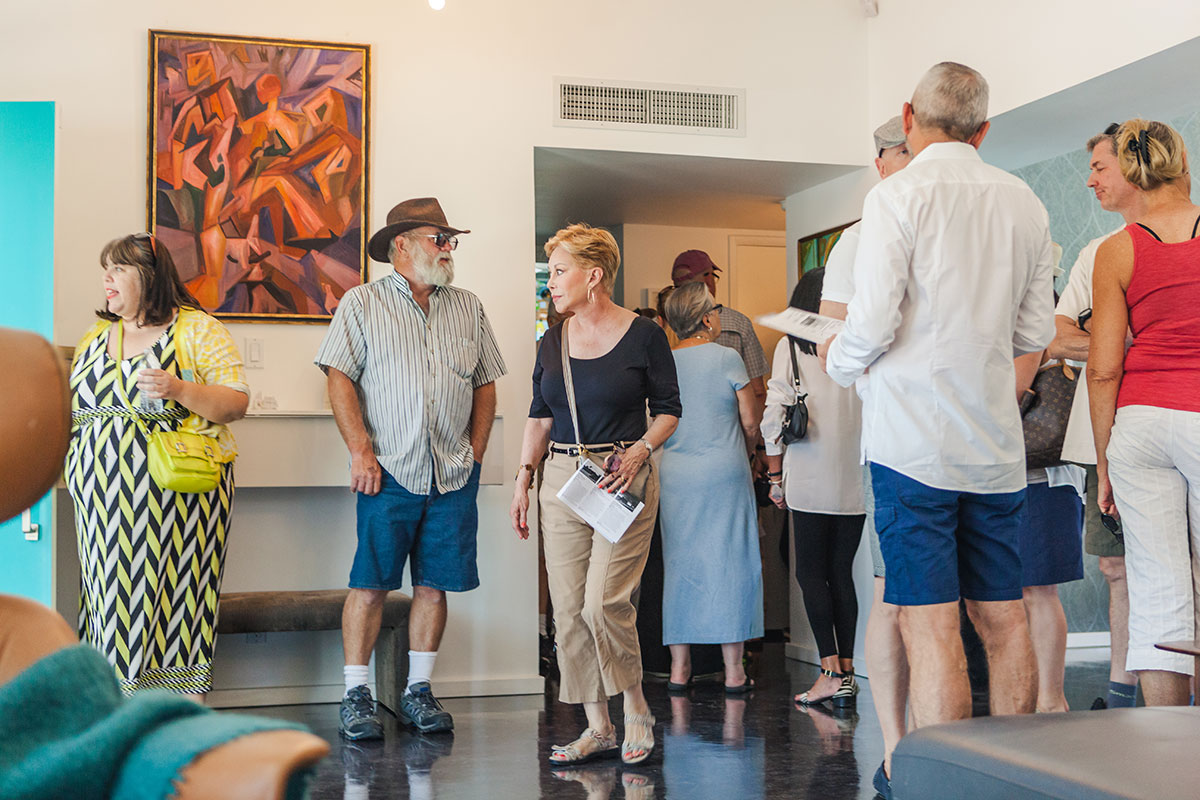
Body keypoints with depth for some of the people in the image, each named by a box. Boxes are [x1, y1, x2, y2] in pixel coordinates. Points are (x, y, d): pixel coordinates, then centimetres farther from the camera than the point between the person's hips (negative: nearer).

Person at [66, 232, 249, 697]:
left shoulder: (197, 329, 0)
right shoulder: (95, 336, 17)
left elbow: (236, 403, -7)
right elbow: (73, 408, 25)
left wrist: (180, 390, -22)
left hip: (177, 493, -5)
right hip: (106, 495, 5)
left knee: (176, 599, -4)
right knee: (112, 595, 3)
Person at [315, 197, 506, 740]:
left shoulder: (468, 309, 14)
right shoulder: (362, 304, 3)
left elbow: (485, 384, 16)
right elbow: (340, 378, -4)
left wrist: (475, 452, 7)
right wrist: (361, 451, -11)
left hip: (453, 474, 4)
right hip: (388, 471, -3)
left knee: (435, 584, 6)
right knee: (371, 584, -3)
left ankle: (418, 692, 16)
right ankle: (356, 696, 6)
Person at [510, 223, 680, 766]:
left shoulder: (643, 336, -2)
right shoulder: (552, 342, 11)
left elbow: (668, 410, 3)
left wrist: (638, 452, -13)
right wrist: (523, 478, 9)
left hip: (624, 479, -5)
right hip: (562, 477, 5)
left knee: (604, 602, -13)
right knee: (568, 610, 1)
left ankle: (637, 711, 9)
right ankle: (598, 728, 12)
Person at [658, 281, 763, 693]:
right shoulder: (726, 357, -7)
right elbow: (750, 421, -3)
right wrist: (746, 454, 16)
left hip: (674, 477, 4)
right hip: (724, 473, -3)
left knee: (679, 565, 9)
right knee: (729, 562, 3)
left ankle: (679, 668, 12)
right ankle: (733, 670, 6)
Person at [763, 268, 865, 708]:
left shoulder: (790, 347, -1)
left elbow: (775, 415, -3)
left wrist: (775, 474, 4)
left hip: (811, 478, -3)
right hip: (856, 480, 3)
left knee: (810, 572, 3)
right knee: (841, 573, 10)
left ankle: (831, 672, -4)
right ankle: (846, 673, 9)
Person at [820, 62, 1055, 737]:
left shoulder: (898, 196, -6)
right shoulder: (1024, 202, 10)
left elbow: (872, 326, -12)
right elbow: (1038, 333, 14)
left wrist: (836, 360, 9)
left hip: (915, 436, -5)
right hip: (997, 440, 6)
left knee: (931, 625, -6)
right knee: (1003, 614, 12)